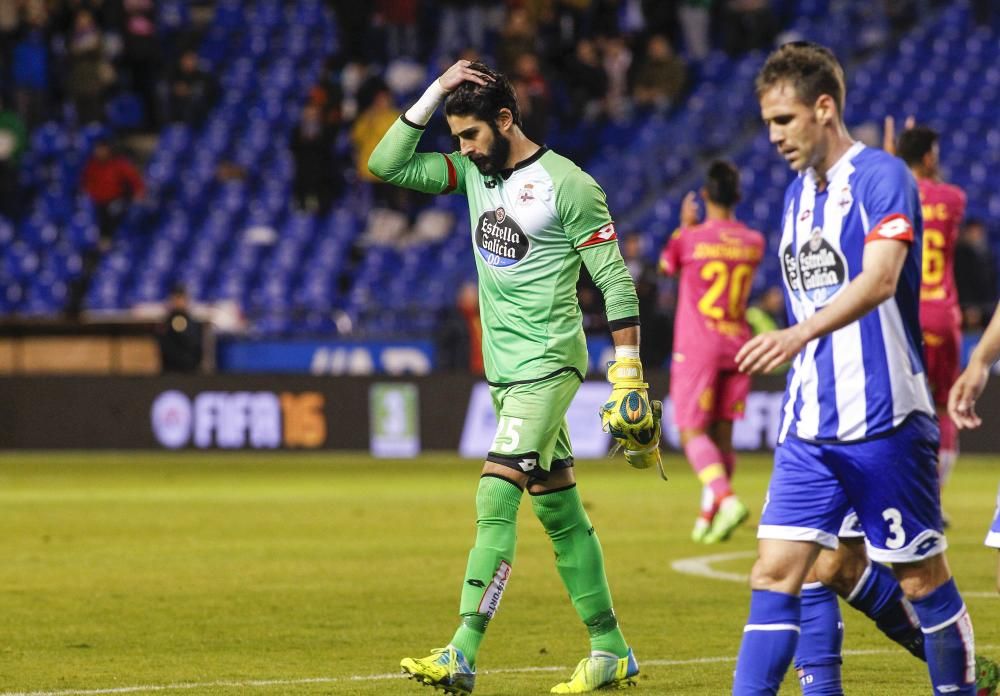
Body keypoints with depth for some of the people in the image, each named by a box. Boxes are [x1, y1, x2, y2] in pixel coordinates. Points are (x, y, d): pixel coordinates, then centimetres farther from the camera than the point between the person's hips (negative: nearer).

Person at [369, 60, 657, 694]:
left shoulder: (568, 185, -11)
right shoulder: (473, 171, 10)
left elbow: (615, 281, -10)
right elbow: (386, 165, 6)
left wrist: (629, 375, -15)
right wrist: (435, 94, -1)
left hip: (548, 363, -8)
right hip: (504, 368, 8)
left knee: (495, 500, -17)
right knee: (559, 510, 10)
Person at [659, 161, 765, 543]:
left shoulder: (691, 238, -10)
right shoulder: (754, 242, 2)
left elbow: (666, 265, 12)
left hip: (696, 346, -4)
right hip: (736, 344, 4)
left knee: (692, 432, -4)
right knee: (722, 433, 9)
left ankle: (725, 499, -26)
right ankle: (708, 516, 12)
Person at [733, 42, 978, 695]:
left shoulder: (881, 177, -10)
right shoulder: (798, 194, 14)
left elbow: (880, 279, -26)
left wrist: (799, 334, -41)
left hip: (884, 422, -7)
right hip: (810, 429, 7)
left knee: (923, 579, 3)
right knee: (778, 571, -4)